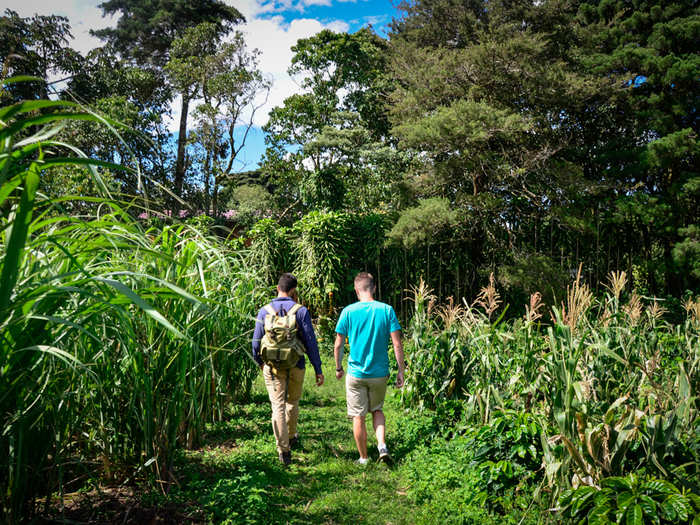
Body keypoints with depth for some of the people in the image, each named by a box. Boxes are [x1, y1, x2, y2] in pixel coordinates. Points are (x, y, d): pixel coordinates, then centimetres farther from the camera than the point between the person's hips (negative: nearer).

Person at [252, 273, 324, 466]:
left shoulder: (264, 311, -3)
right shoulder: (301, 311, -9)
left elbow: (256, 342, 1)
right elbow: (310, 342, -9)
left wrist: (259, 362, 19)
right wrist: (318, 369, -2)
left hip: (273, 367, 0)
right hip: (296, 367, 0)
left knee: (278, 407, 3)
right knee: (293, 403, 21)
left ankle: (284, 449, -1)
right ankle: (291, 437, 40)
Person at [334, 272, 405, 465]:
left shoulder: (348, 311, -7)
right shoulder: (386, 310, -6)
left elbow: (338, 345, -3)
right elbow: (397, 344, -7)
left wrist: (338, 368, 12)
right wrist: (401, 371, 1)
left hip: (356, 373, -2)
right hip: (380, 372, 2)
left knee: (358, 417, 10)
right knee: (377, 409, 23)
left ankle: (364, 458, 20)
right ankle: (382, 446, 5)